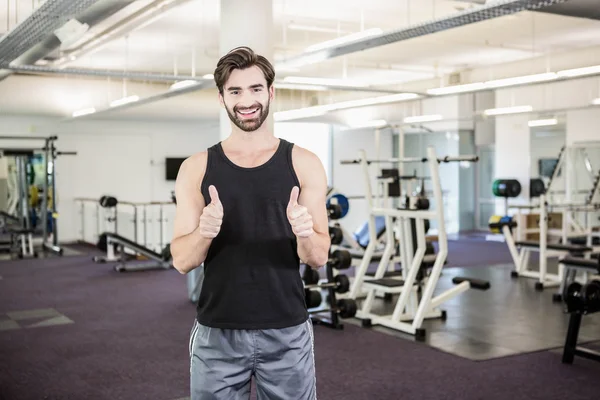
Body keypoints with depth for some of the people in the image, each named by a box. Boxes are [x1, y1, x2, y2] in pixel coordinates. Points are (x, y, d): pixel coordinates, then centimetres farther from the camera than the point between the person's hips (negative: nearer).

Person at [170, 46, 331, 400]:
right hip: (217, 333, 1)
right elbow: (182, 261, -1)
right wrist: (204, 232, -22)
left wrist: (305, 235, -23)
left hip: (287, 333, 0)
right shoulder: (196, 168, 1)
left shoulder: (304, 164, -1)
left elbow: (319, 258, -1)